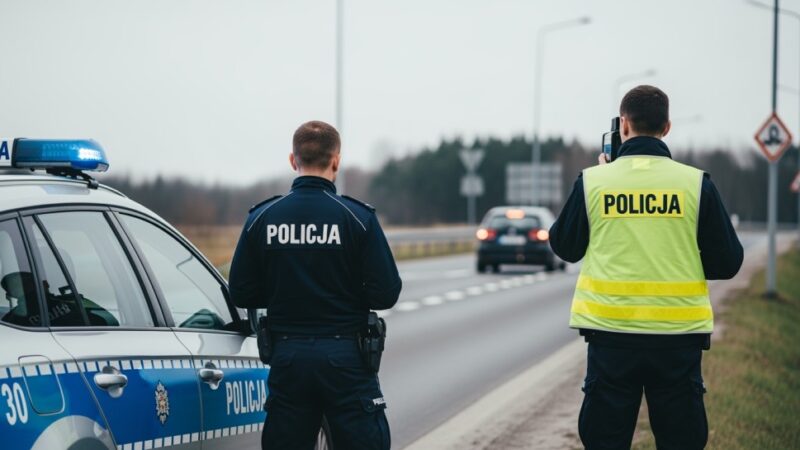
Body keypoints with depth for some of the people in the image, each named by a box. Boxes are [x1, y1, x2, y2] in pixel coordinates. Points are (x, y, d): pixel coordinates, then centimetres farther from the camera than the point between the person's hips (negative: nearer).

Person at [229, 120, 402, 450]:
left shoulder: (262, 218, 1)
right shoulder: (357, 217, -8)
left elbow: (241, 293, 3)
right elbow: (386, 293, -9)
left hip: (287, 358, 3)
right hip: (345, 358, -3)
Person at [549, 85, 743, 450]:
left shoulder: (593, 181, -2)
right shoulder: (696, 183, -3)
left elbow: (565, 247, 12)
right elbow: (727, 263, 0)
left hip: (610, 331, 0)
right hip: (678, 336, 0)